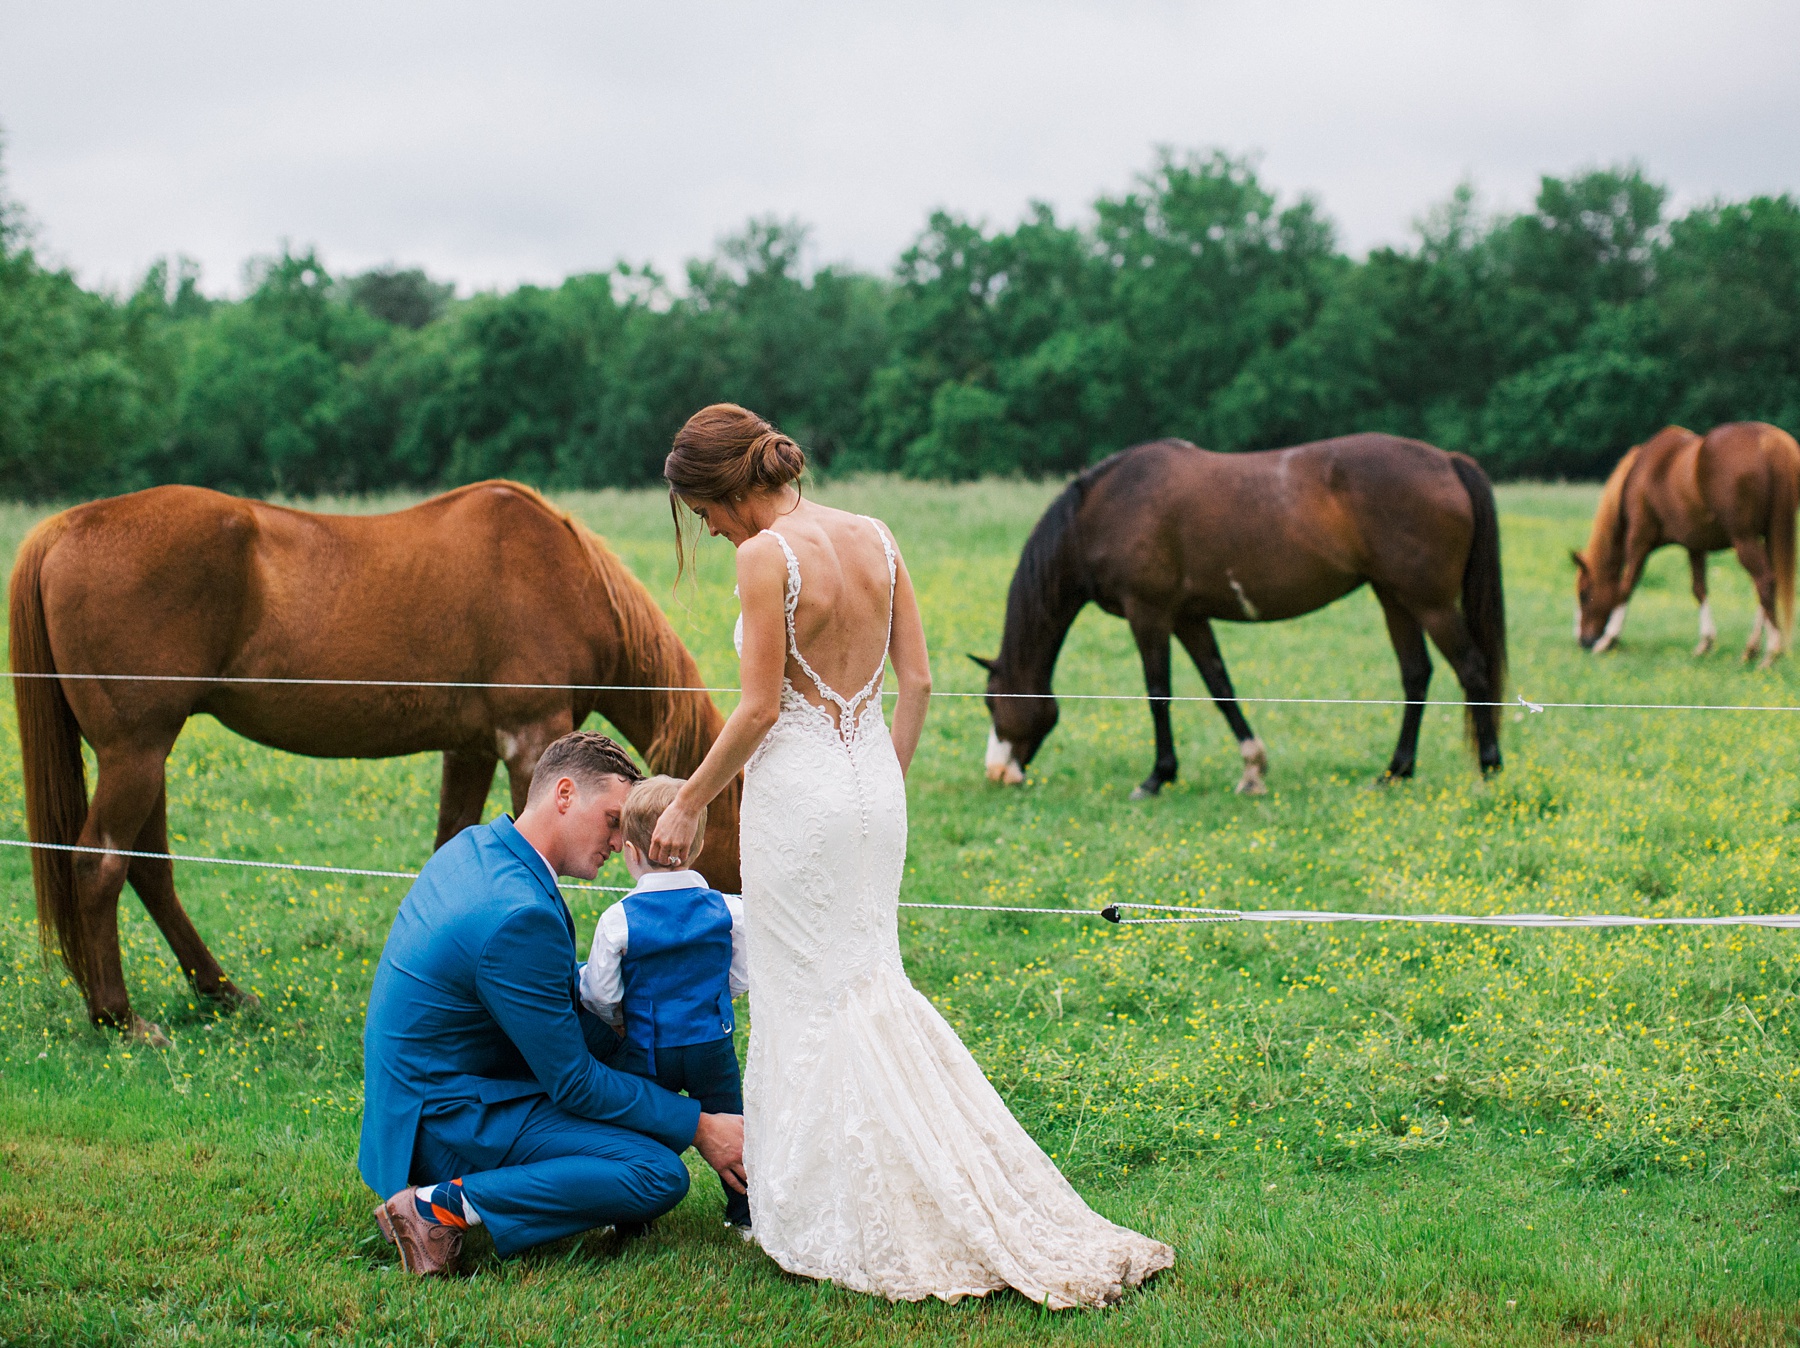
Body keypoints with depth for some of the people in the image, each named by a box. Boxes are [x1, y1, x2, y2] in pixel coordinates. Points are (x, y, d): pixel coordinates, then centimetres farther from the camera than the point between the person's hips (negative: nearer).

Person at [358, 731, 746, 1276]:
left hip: (408, 1095, 11)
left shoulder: (473, 845, 5)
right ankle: (443, 1205, -15)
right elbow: (573, 1083, -19)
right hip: (444, 1122, -10)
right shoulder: (520, 914, -26)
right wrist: (698, 1127, -13)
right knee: (660, 1175, -19)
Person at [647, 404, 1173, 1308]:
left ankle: (842, 1226, 11)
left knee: (807, 999, 4)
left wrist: (686, 805, -4)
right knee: (872, 986, 17)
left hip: (799, 788, -7)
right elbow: (917, 679, 8)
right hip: (872, 786, 7)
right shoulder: (874, 538, 6)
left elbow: (758, 708, -15)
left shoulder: (768, 555, -14)